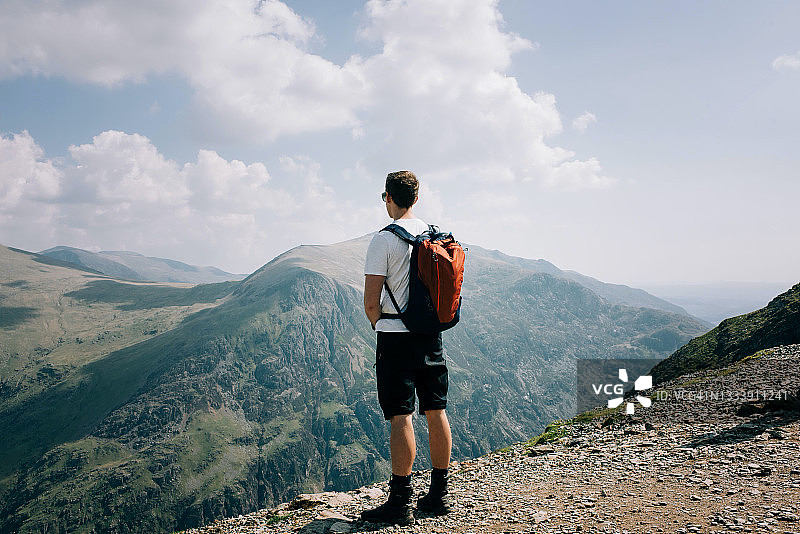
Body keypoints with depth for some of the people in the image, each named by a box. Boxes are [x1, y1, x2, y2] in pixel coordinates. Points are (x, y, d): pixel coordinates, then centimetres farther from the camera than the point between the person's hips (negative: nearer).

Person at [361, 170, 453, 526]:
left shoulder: (384, 239, -12)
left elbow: (371, 302, -14)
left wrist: (380, 325, 5)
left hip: (396, 337, -6)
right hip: (431, 336, 6)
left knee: (401, 418, -3)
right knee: (436, 412, 11)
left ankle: (400, 503, 3)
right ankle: (438, 494, 22)